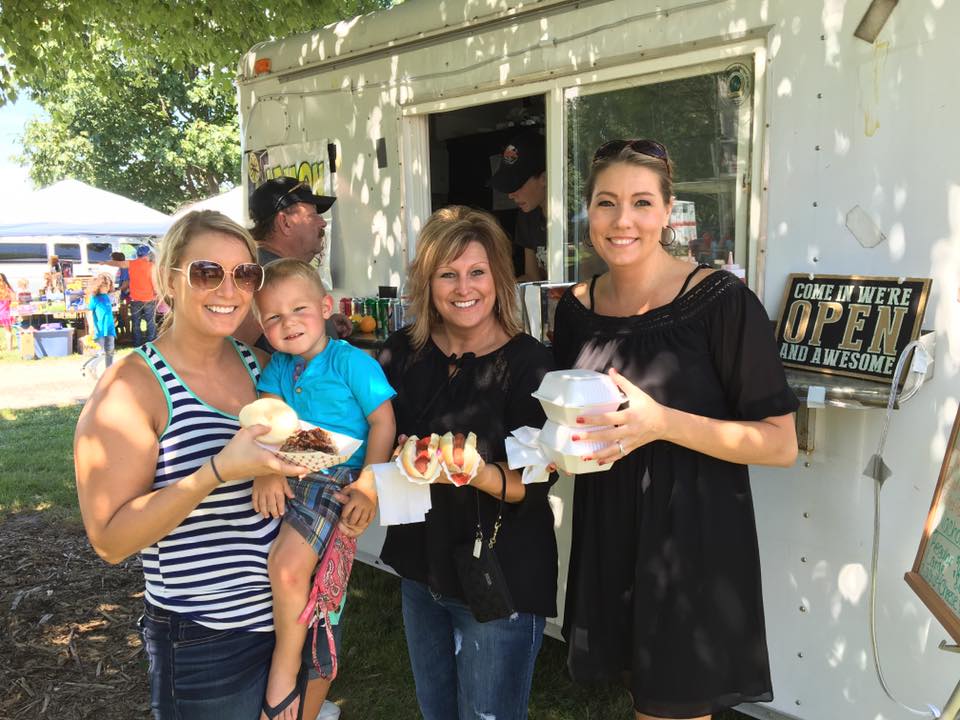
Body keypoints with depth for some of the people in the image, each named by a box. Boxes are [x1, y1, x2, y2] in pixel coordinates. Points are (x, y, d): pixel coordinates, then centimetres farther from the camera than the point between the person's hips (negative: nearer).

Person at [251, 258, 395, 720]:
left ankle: (285, 668, -1)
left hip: (336, 478, -7)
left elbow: (384, 423, -10)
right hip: (291, 478, 7)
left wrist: (368, 487, -16)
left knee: (287, 567, -22)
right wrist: (266, 471, -19)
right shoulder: (278, 366, 8)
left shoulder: (352, 362, -9)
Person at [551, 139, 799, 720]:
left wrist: (662, 423, -25)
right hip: (608, 535, 5)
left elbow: (780, 443, -14)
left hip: (692, 539, -5)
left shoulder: (721, 301, -14)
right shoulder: (576, 308, 2)